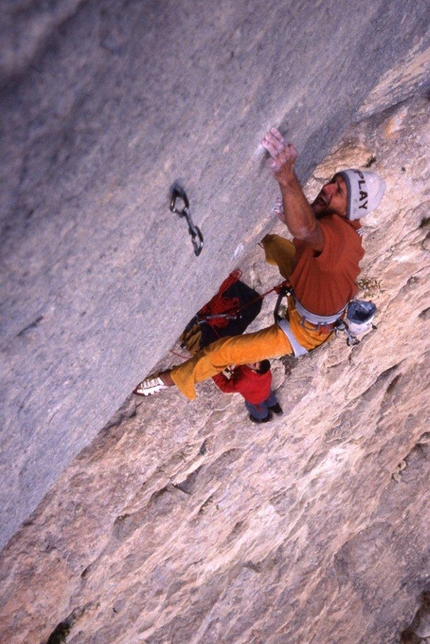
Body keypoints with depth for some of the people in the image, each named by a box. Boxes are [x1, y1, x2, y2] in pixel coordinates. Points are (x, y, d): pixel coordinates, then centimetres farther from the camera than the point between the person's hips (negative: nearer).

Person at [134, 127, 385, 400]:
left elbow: (304, 230, -64)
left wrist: (288, 178, -77)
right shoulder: (335, 218, -13)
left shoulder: (340, 234, -40)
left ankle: (175, 378, 20)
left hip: (305, 329, -8)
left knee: (223, 351, -4)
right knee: (273, 242, 22)